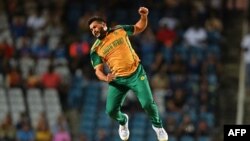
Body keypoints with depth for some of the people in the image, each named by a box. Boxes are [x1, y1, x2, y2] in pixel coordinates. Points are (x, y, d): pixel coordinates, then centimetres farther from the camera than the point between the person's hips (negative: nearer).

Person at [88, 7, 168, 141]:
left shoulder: (119, 30, 1)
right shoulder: (95, 50, -1)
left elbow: (139, 28, 13)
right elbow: (98, 71, -4)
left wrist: (144, 16, -7)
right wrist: (106, 78, -27)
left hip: (136, 73, -1)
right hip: (117, 79, 1)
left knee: (148, 104, -13)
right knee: (111, 111, -7)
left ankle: (157, 125, 17)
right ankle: (123, 121, 30)